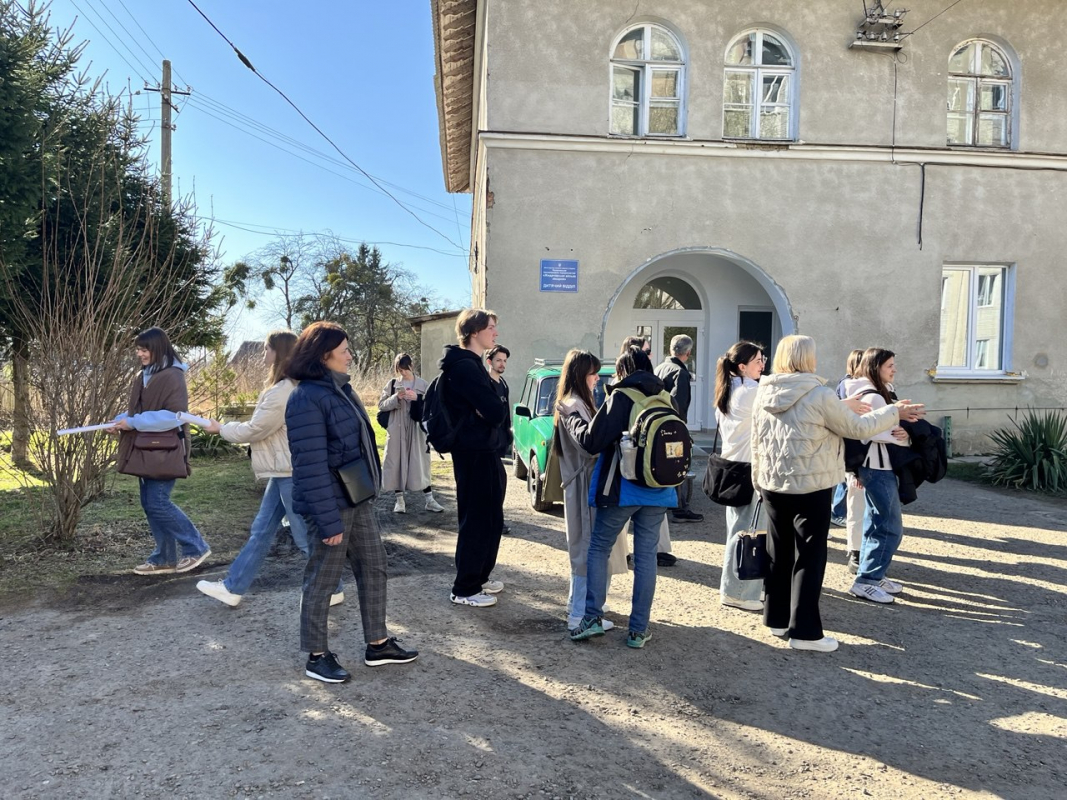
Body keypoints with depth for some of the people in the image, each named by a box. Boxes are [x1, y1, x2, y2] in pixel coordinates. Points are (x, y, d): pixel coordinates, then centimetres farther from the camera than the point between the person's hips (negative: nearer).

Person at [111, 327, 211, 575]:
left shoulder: (173, 376, -13)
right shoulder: (141, 377, 14)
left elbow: (174, 415, -21)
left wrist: (133, 423, -19)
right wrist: (121, 420, 1)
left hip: (164, 451, -9)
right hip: (145, 451, 9)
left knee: (158, 503, -9)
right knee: (149, 504, 10)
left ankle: (196, 548, 5)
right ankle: (165, 558, 19)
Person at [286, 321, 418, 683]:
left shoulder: (340, 388, 11)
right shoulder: (306, 398, -19)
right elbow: (312, 465, -23)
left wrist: (369, 489, 18)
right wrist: (329, 519, -24)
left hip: (359, 499, 9)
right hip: (332, 504, -9)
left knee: (373, 568, 15)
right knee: (322, 581, 5)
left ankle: (378, 644, 28)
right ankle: (316, 656, 21)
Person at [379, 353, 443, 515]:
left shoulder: (423, 385, 2)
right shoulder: (392, 384, 4)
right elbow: (381, 405, 2)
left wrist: (418, 398, -18)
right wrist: (395, 398, -14)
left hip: (417, 430, -1)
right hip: (397, 430, 1)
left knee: (420, 463, 2)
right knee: (397, 463, 3)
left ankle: (429, 499, 8)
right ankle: (399, 499, 14)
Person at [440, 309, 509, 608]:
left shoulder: (471, 364, 16)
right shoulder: (465, 366, -18)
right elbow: (496, 411, -23)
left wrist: (488, 410, -3)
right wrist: (491, 410, -4)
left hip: (483, 452, 10)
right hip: (475, 454, -10)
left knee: (490, 519, 18)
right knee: (477, 521, -2)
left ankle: (480, 577, 31)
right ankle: (464, 589, 10)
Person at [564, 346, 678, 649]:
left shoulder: (621, 397, -10)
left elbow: (592, 441, -11)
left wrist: (571, 417, 4)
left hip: (622, 489, -4)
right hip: (658, 491, 5)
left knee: (599, 548, 11)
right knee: (646, 556, 9)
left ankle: (593, 616, 7)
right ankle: (639, 629, 12)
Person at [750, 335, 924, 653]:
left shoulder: (764, 393, 2)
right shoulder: (818, 394, -15)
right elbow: (856, 428, -5)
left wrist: (758, 478, 19)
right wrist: (894, 412, 9)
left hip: (772, 484, 6)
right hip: (810, 485, -6)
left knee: (778, 553, 15)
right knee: (809, 558, 3)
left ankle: (776, 618, 24)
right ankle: (804, 630, 7)